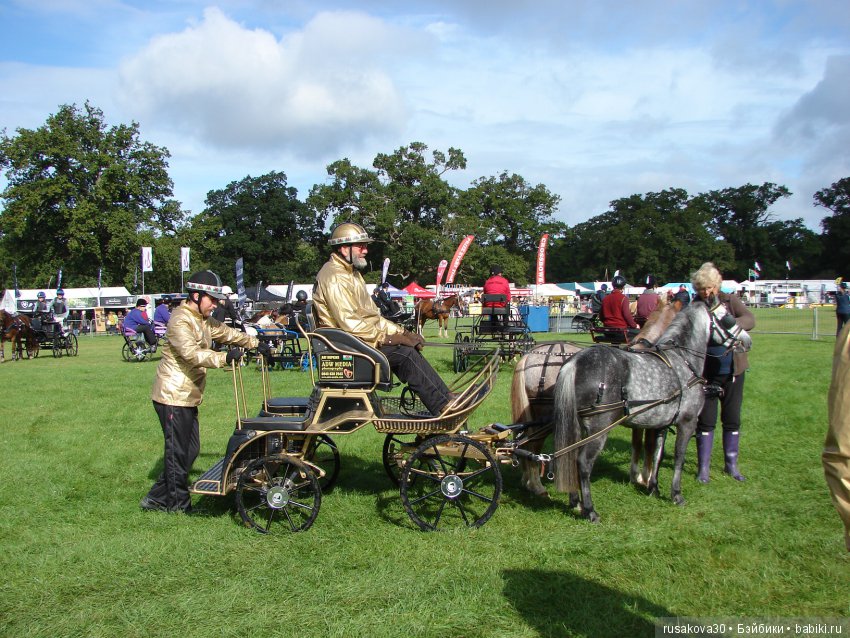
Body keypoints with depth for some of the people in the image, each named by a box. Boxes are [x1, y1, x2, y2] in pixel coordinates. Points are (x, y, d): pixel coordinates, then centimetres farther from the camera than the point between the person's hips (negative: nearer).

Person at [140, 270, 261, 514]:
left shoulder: (204, 321, 15)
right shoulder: (181, 320, -17)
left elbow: (226, 333, 27)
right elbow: (191, 353, -32)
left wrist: (255, 343, 22)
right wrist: (223, 358, -42)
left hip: (188, 397, 10)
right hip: (173, 396, -10)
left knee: (190, 450, 13)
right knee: (178, 452, 0)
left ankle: (157, 498, 22)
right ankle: (179, 504, 12)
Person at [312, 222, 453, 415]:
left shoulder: (351, 273, 19)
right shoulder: (334, 277, -16)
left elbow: (371, 314, 19)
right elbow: (349, 323, -23)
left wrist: (397, 331, 6)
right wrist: (384, 337, -20)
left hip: (362, 337, 10)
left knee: (410, 347, -5)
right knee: (405, 353, -20)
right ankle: (445, 407, -16)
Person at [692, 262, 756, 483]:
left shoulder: (730, 300, -1)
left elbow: (750, 319, -17)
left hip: (733, 371, 2)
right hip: (706, 373, -2)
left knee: (732, 419, 11)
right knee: (706, 420, 3)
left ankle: (731, 464, 26)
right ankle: (703, 467, 14)